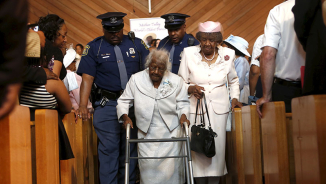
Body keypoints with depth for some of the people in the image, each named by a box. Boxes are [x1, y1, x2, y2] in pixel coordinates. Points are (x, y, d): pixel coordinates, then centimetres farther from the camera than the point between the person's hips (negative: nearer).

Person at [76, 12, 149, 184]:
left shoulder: (136, 44, 8)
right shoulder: (93, 47, 3)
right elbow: (87, 78, -4)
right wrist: (83, 105, -14)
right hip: (107, 105, -2)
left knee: (130, 149, 10)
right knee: (108, 149, -5)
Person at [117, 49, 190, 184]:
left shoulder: (176, 81, 1)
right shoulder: (136, 79, 0)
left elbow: (183, 103, 9)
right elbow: (123, 101, 7)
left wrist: (183, 115, -10)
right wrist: (125, 116, -9)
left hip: (171, 132, 0)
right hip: (146, 133, 0)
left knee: (171, 167, -4)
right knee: (148, 165, -6)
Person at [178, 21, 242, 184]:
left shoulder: (227, 54, 5)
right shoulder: (189, 53, 0)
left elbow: (233, 80, 22)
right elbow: (181, 82, 5)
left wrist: (234, 97, 10)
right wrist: (191, 88, -14)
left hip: (218, 108, 1)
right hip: (195, 108, -1)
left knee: (217, 146, -2)